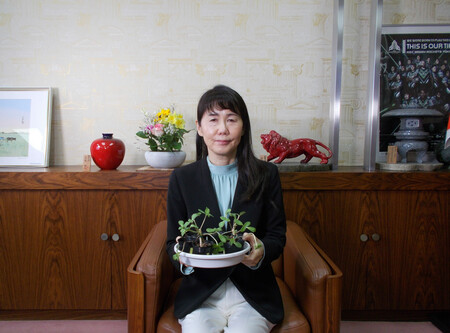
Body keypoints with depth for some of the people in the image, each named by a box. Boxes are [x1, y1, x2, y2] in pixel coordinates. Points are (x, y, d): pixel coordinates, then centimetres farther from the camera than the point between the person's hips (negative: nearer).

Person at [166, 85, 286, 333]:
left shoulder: (267, 175, -1)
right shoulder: (181, 178, 0)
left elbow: (277, 235, 2)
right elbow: (172, 243, 3)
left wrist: (261, 251, -20)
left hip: (253, 295, 0)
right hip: (200, 295, 1)